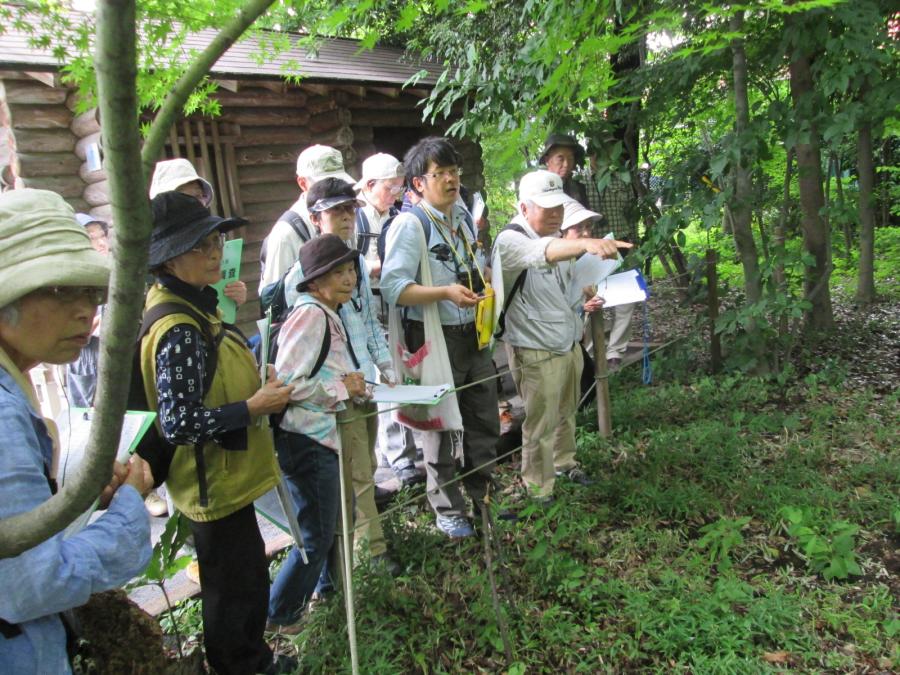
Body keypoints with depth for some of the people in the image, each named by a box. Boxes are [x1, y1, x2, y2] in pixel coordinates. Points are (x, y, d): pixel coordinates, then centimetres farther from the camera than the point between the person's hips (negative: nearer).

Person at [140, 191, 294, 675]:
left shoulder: (194, 309, 4)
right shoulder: (178, 331, -26)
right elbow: (178, 424, -28)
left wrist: (257, 388, 4)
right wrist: (254, 408, -22)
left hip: (226, 479, 10)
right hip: (214, 487, -10)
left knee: (249, 577, 25)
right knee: (231, 591, 10)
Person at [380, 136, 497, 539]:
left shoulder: (463, 218, 12)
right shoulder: (410, 223, -13)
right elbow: (392, 288, -22)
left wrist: (484, 282, 6)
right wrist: (445, 292, -30)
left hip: (473, 334, 8)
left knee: (484, 420, 18)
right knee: (440, 428, 7)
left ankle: (482, 497, 39)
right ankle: (448, 510, 26)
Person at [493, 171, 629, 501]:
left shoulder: (556, 236, 7)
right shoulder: (511, 240, -21)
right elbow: (539, 254, -44)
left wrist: (585, 298, 3)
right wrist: (585, 244, -61)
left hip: (569, 343, 8)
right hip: (536, 351, -8)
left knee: (566, 412, 23)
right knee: (541, 424, 2)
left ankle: (564, 462, 45)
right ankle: (539, 493, 18)